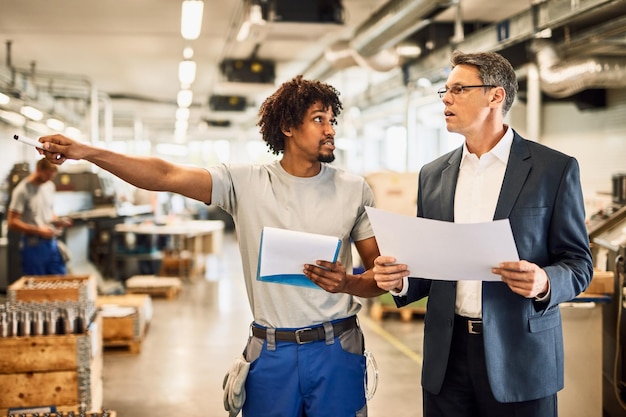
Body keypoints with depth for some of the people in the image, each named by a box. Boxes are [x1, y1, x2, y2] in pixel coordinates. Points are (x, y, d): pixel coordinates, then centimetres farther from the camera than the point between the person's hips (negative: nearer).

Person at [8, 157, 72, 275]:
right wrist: (39, 231, -19)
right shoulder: (23, 191, -12)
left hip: (51, 242, 6)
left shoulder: (50, 186, 9)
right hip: (33, 245, -6)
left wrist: (58, 221, 0)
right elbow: (12, 223, -14)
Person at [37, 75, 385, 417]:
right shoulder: (245, 182, -2)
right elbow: (167, 175, -13)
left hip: (336, 351, 1)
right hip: (271, 352, 0)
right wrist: (86, 152, -22)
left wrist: (348, 283, -18)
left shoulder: (353, 189, 1)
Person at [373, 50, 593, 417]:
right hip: (447, 359, 4)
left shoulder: (555, 169, -3)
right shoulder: (433, 175, 9)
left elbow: (579, 264, -2)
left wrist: (544, 283, -23)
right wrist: (401, 280, -7)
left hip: (521, 356, -3)